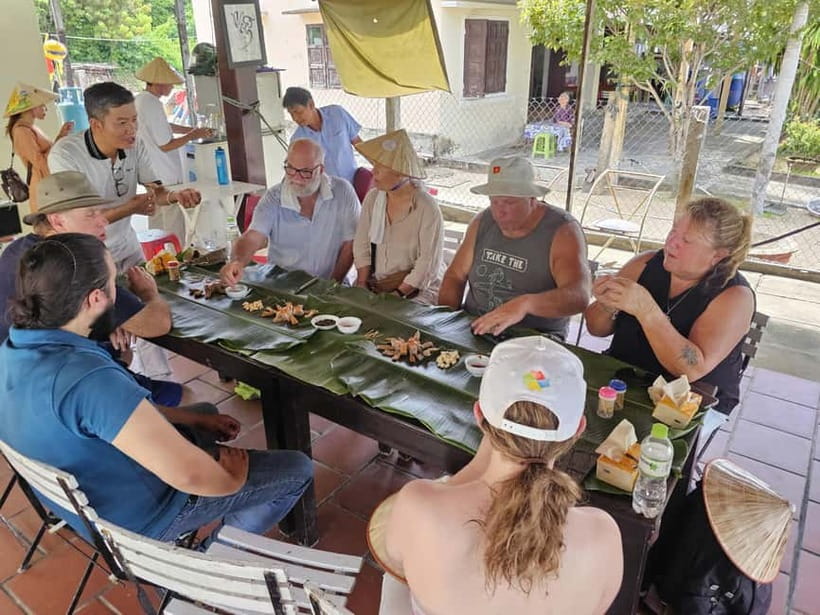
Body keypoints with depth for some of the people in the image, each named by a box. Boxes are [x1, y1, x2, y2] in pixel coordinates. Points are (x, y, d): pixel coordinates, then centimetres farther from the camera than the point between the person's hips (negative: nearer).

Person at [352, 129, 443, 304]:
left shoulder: (427, 208, -14)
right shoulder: (372, 198, 4)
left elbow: (428, 262, -16)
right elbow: (361, 245, 6)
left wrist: (398, 294, -19)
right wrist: (362, 283, -5)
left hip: (417, 290, -4)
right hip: (374, 287, 5)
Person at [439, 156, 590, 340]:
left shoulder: (563, 231, -11)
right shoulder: (483, 221, 5)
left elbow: (579, 296, -24)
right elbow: (455, 276, 11)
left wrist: (525, 303, -42)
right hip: (472, 329, 4)